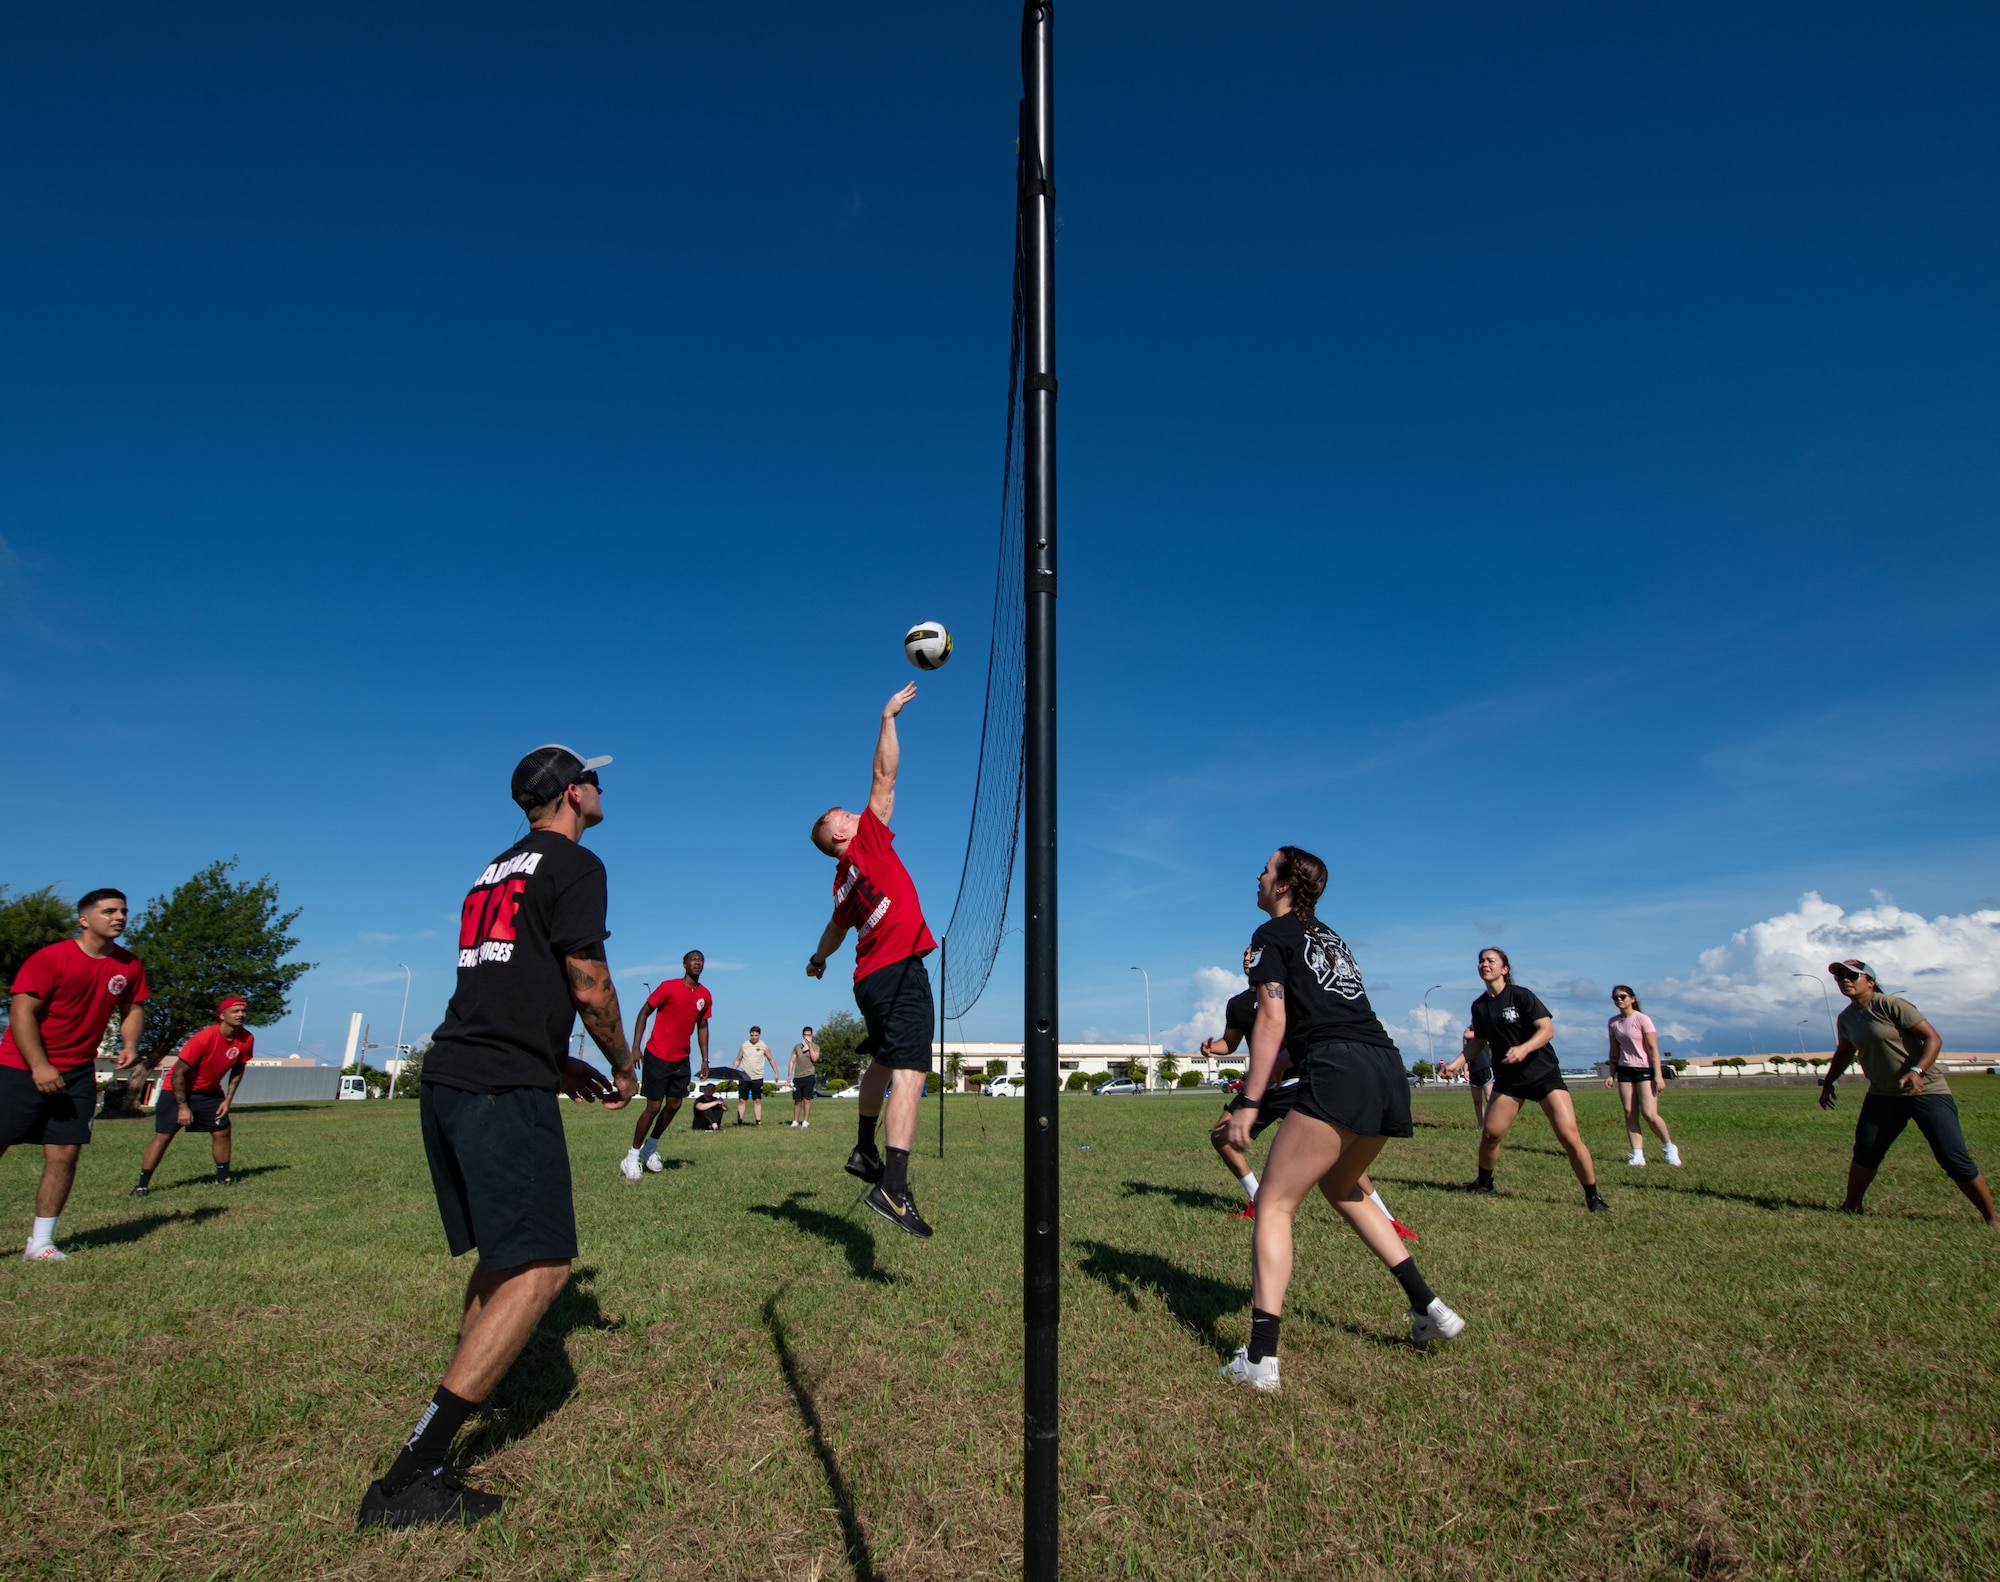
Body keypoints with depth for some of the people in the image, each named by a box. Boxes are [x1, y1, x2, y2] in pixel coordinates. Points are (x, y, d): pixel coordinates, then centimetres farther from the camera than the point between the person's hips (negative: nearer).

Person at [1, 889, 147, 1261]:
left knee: (65, 1154, 1)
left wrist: (129, 1045, -5)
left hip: (77, 1072, 4)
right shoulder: (50, 958, -14)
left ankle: (40, 1242, 12)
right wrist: (39, 1066, -23)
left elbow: (132, 1008, 13)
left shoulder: (129, 965, 1)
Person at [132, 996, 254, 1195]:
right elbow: (178, 1073, -22)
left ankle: (223, 1177, 16)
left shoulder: (247, 1039, -13)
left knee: (222, 1132, 3)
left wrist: (228, 1099, -2)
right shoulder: (203, 1038, -29)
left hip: (210, 1092, 5)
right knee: (163, 1136, -9)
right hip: (178, 1090, -5)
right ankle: (142, 1185, 0)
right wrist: (183, 1106, -21)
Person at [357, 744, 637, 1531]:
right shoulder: (574, 864, -6)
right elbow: (589, 987, -11)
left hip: (449, 1077, 9)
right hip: (504, 1089, -9)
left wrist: (555, 1064, 25)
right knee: (541, 1268, -5)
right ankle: (407, 1479, -6)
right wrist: (624, 1067, 5)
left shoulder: (495, 871, 21)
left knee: (502, 1258, 20)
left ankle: (436, 1437, 27)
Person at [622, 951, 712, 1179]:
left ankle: (650, 1148, 29)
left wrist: (705, 1060, 8)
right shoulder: (668, 987, -12)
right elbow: (644, 1013, -7)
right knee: (653, 1107, -6)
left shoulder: (705, 996, 3)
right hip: (657, 1056, -6)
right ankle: (632, 1157, 10)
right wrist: (636, 1046, -15)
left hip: (681, 1059, 6)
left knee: (674, 1105, 9)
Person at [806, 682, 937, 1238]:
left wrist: (818, 959, 54)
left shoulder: (843, 880, 17)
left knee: (883, 1062, 26)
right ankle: (894, 1185, -28)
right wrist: (888, 717, 3)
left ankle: (864, 1150, 37)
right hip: (900, 970, -9)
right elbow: (884, 775, -5)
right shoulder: (868, 839, -2)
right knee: (910, 1069, -17)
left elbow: (836, 929, 34)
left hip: (870, 978, 9)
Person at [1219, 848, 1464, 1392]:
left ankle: (1260, 1358, -9)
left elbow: (1273, 1021, -6)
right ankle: (1429, 1309, 28)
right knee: (1340, 1187, 29)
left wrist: (1248, 1102, -7)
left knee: (1274, 1205, -2)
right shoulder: (1329, 936, 26)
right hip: (1388, 1068, 8)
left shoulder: (1272, 935, 5)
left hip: (1338, 1072, -8)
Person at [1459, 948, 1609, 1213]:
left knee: (1569, 1135, -13)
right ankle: (1484, 1183, 22)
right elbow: (1479, 1042, 16)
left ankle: (1593, 1196, 5)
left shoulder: (1521, 995, -10)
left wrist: (1523, 1049, -32)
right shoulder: (1479, 1006, 5)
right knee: (1490, 1133, -2)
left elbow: (1547, 1029, -16)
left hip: (1543, 1073, -4)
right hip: (1508, 1079, 4)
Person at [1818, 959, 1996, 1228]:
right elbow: (1844, 1052, 24)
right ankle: (1851, 1206, 15)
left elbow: (1934, 1038, -18)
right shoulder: (1846, 1019, 6)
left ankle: (1992, 1218, 10)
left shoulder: (1890, 1006, -15)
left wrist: (1916, 1070, -32)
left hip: (1927, 1092, -6)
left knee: (1954, 1160, -7)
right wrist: (1828, 1082, 21)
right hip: (1882, 1095, 6)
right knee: (1865, 1152, 3)